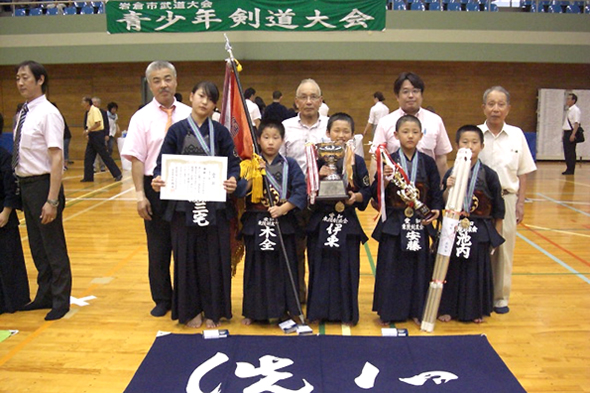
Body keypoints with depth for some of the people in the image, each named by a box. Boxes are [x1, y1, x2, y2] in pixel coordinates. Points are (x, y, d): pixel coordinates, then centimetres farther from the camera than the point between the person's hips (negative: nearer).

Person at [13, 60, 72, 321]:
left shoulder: (48, 113, -15)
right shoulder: (23, 114, 9)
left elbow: (56, 159, -19)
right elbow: (23, 154, 13)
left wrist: (52, 200, -22)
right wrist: (21, 186, 8)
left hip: (42, 184, -8)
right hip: (25, 183, 8)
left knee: (53, 246, 4)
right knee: (36, 245, 19)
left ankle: (61, 300, 21)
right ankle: (45, 295, 35)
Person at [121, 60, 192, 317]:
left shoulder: (188, 115, 3)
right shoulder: (142, 118, 0)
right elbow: (136, 159, -4)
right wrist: (140, 194, -10)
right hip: (155, 187, -1)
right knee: (158, 248, 10)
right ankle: (162, 299, 26)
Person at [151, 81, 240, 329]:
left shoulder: (220, 132, 5)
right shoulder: (176, 130, 5)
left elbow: (233, 163, 0)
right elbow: (163, 163, 2)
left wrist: (233, 180, -21)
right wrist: (157, 179, -19)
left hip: (215, 204, 0)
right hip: (184, 204, 0)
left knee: (214, 257, 4)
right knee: (187, 256, 6)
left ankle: (213, 310, 19)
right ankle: (191, 310, 21)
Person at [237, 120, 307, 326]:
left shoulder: (290, 165, 2)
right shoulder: (250, 164, 3)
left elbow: (301, 191, -6)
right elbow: (240, 192, -5)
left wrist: (283, 208, -16)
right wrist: (254, 173, -16)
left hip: (283, 224, 0)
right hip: (255, 224, 0)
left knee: (283, 267, 5)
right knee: (256, 267, 8)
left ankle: (282, 309, 19)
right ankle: (253, 311, 20)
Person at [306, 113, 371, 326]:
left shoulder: (357, 161, 4)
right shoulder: (319, 160, 2)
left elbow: (367, 191, 4)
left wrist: (356, 197, -15)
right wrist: (319, 177, -16)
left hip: (348, 222, 0)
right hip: (321, 222, 0)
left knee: (346, 267, 5)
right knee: (320, 267, 6)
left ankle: (346, 312, 20)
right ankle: (319, 310, 20)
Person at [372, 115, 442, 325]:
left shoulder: (428, 162, 4)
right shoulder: (389, 161, -2)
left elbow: (436, 193, 6)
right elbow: (376, 195, -4)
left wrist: (436, 211, -12)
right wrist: (384, 180, -22)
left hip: (420, 224, 2)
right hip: (394, 224, -2)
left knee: (418, 266, 8)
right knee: (391, 267, 4)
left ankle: (416, 310, 25)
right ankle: (389, 311, 19)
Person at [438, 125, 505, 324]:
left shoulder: (489, 175, -4)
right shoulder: (451, 173, -1)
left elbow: (498, 208, 3)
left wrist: (496, 234, 5)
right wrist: (448, 189, -20)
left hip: (480, 231, 0)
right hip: (455, 229, 0)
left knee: (477, 269, 9)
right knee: (452, 268, 8)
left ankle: (476, 310, 27)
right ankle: (447, 308, 23)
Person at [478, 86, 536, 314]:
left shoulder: (517, 135, 2)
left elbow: (522, 173, 6)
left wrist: (520, 202, 3)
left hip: (507, 199, 2)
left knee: (504, 250, 10)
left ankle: (500, 297, 25)